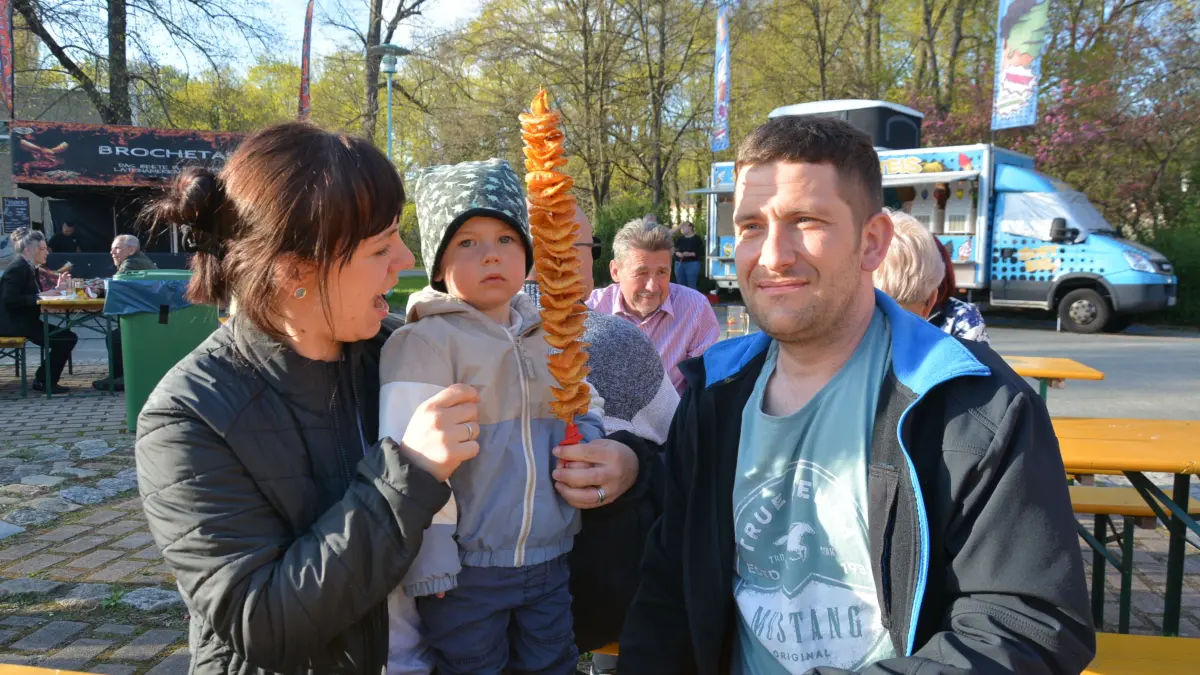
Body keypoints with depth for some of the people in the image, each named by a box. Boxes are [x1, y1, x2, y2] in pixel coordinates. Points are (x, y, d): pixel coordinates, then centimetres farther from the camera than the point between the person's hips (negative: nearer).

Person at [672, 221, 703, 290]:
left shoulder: (697, 238, -3)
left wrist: (690, 254, -20)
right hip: (679, 264, 5)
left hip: (692, 264, -5)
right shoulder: (680, 239, 12)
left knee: (691, 286, -5)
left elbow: (701, 252, -8)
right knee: (681, 286, 9)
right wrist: (677, 253, -8)